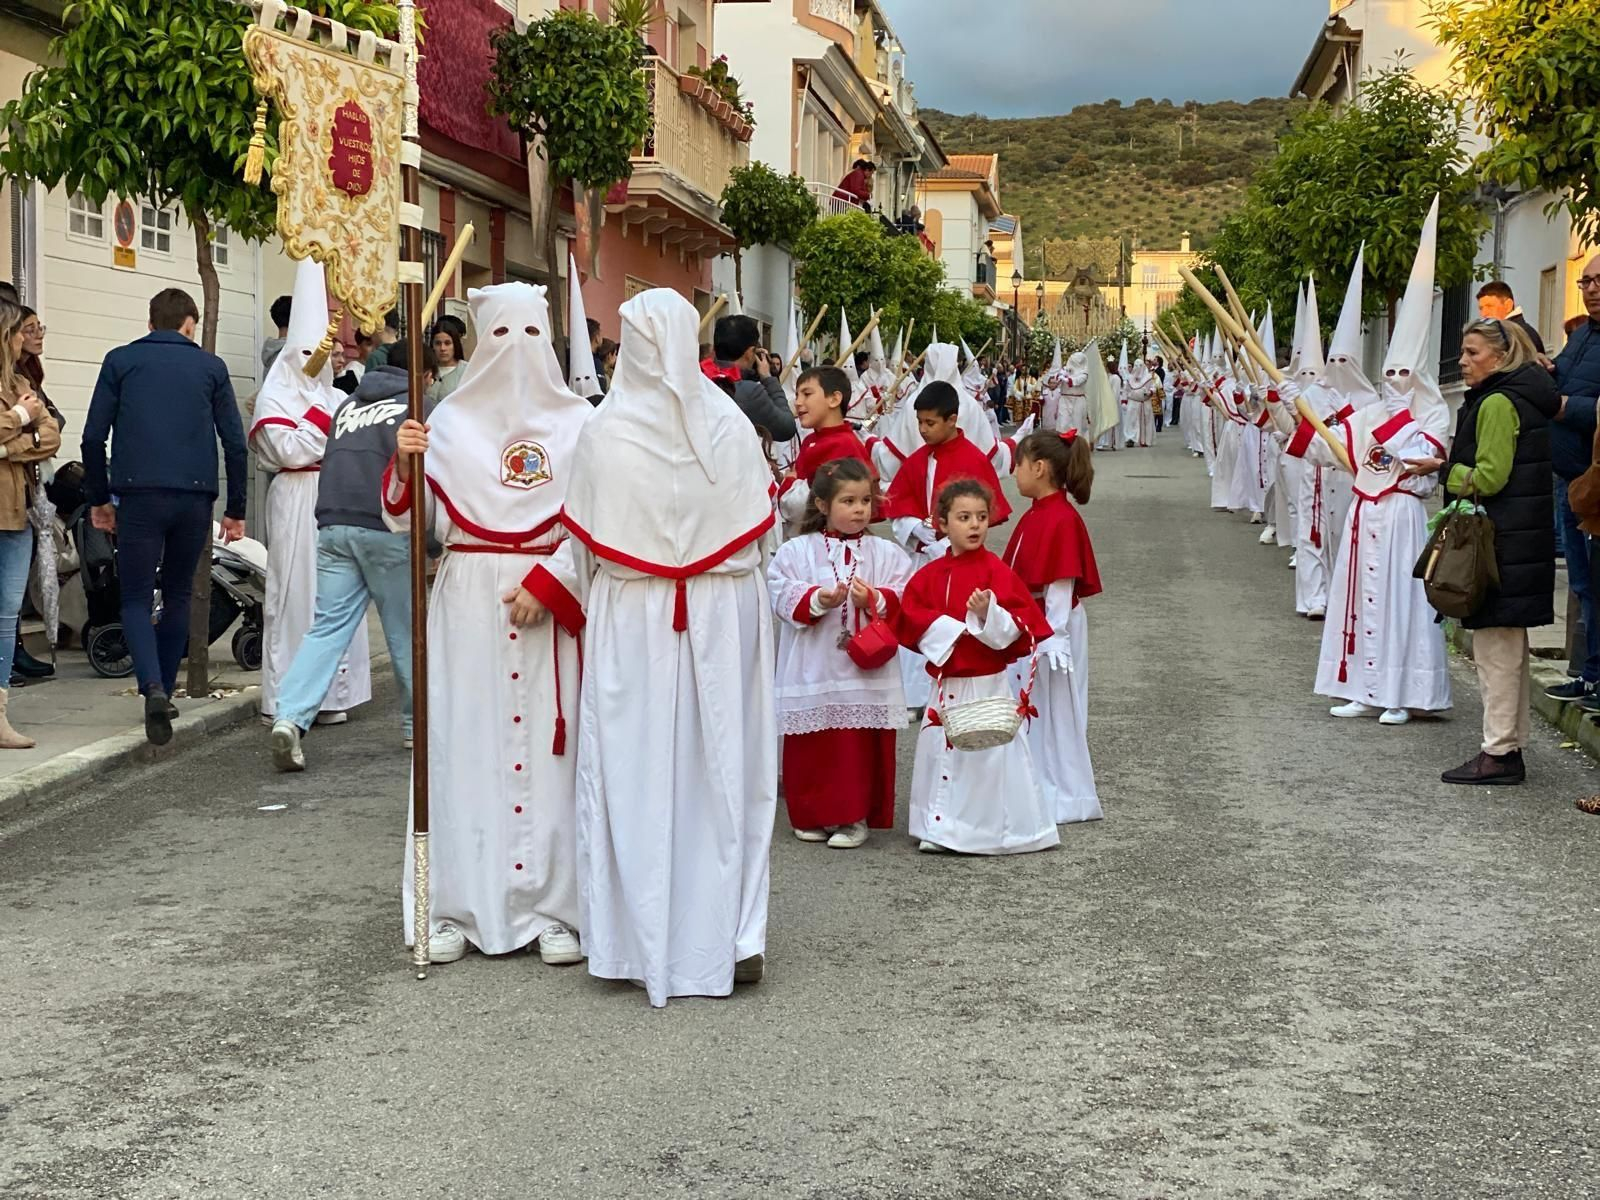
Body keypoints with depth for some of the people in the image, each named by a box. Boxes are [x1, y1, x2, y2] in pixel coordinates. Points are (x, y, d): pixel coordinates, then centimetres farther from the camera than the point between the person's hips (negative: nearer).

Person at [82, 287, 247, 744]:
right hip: (194, 498, 1)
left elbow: (93, 436, 3)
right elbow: (235, 442, 6)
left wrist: (98, 498, 14)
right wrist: (235, 510, 12)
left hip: (139, 495, -1)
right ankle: (164, 690, 21)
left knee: (136, 599, 3)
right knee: (178, 596, 17)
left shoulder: (121, 361, 8)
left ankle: (153, 687, -20)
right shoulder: (211, 367, 10)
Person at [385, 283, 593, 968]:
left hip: (551, 607, -1)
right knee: (464, 746, 1)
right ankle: (455, 907, 8)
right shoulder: (451, 421, 7)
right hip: (468, 607, 1)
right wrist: (403, 461, -12)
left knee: (547, 749, -1)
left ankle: (551, 909, 5)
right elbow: (410, 521, 5)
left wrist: (546, 581, -12)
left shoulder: (578, 422, 5)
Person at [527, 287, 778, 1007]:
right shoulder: (731, 426, -4)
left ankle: (640, 939, 11)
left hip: (631, 619, -2)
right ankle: (733, 937, 12)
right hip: (723, 619, 2)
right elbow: (761, 530, 3)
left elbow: (586, 540, -4)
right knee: (722, 767, 8)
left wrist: (545, 589, 12)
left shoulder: (605, 432, -10)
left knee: (636, 771, 6)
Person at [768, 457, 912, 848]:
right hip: (813, 668, 0)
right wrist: (818, 600, -21)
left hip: (868, 672, 0)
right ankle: (813, 816, 19)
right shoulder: (796, 551, 3)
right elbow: (783, 596, -6)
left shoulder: (886, 553, 6)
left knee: (863, 748, 1)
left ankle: (856, 817, 11)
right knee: (812, 748, 6)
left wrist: (875, 600, -17)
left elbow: (904, 600, 0)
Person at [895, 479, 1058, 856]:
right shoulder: (930, 575, 4)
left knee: (989, 754, -2)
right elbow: (910, 619, -1)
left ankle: (993, 830, 10)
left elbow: (1021, 628, -11)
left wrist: (988, 614, -28)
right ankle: (941, 828, 23)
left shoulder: (997, 572, -8)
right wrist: (950, 631, -13)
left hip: (987, 682, -5)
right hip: (945, 683, 5)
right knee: (940, 751, 11)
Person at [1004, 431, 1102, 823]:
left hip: (1048, 629, -9)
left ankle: (1061, 797, 12)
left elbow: (1062, 585, -21)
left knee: (1052, 710, 1)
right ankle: (1035, 788, 26)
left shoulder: (1063, 520, -20)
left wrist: (1053, 638, -21)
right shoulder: (1034, 515, 9)